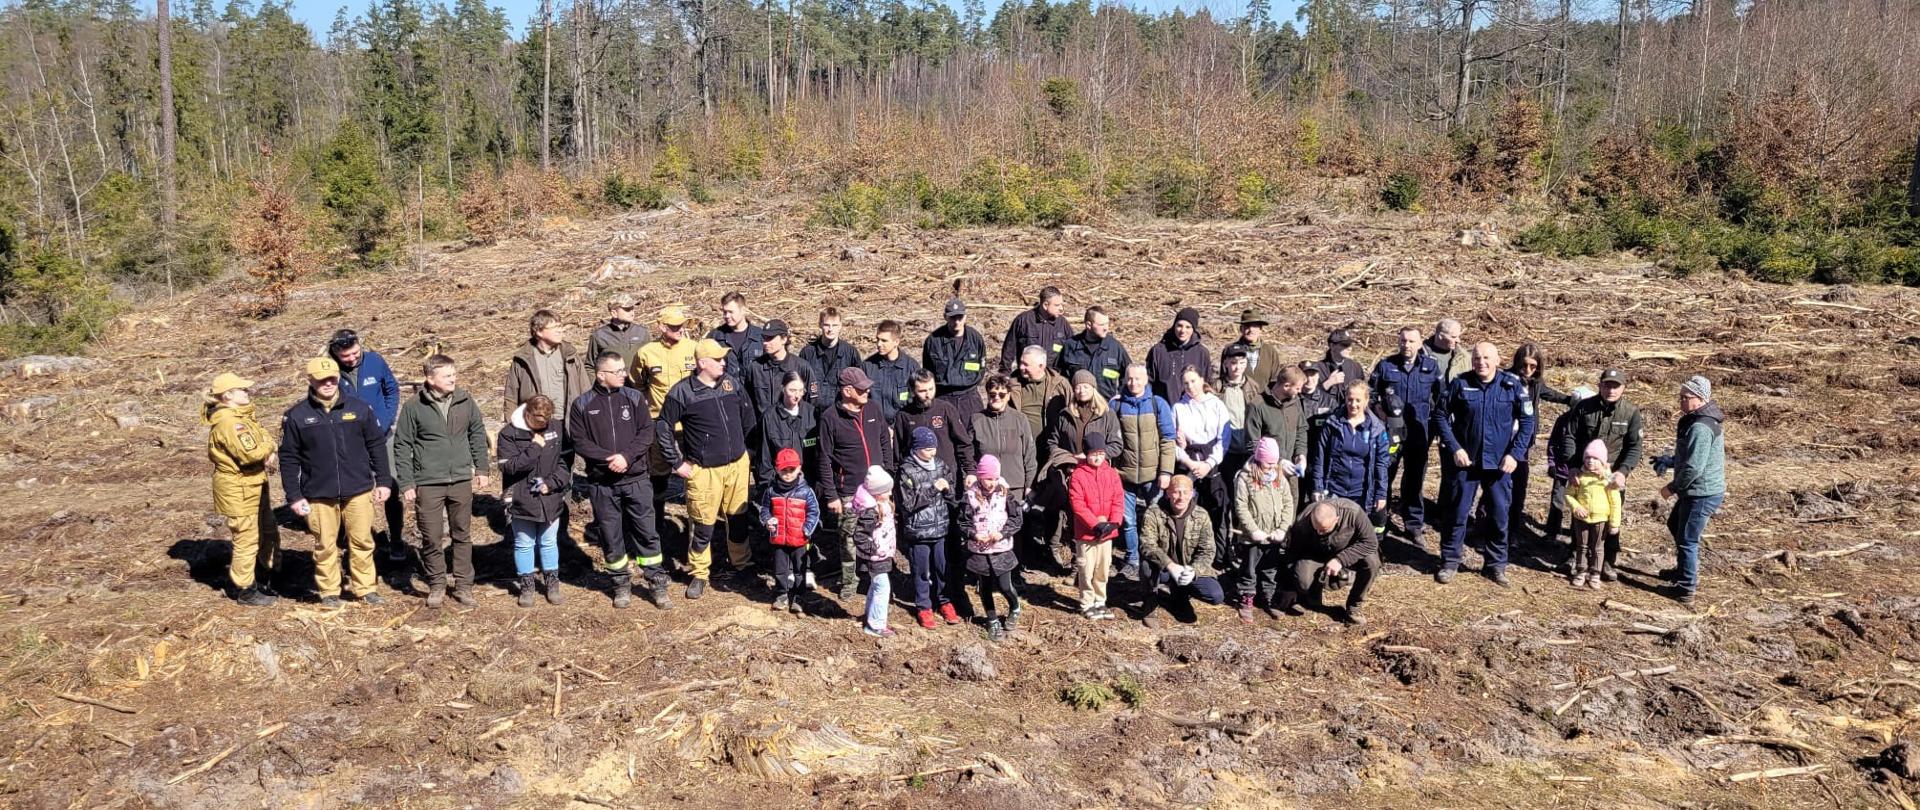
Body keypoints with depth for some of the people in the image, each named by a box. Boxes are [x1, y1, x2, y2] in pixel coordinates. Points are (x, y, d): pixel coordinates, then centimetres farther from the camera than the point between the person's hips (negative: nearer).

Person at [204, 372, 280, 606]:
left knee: (269, 532, 20)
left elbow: (264, 438, 11)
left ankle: (265, 580, 34)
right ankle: (246, 591, 15)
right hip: (239, 489, -10)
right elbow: (250, 453, -31)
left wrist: (269, 451, -12)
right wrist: (271, 446, -12)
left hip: (254, 484, 10)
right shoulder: (229, 422, -23)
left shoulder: (242, 416, 10)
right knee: (247, 539, 2)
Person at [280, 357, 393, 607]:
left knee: (362, 542, 8)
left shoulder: (359, 408, 1)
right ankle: (329, 592, 23)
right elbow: (288, 459, 1)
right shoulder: (296, 416, -2)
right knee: (325, 545, 8)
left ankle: (364, 588, 22)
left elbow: (377, 445, 7)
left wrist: (384, 481, 3)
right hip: (319, 494, -1)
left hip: (359, 490, 1)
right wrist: (294, 496, -3)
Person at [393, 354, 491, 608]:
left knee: (462, 535, 11)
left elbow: (477, 434, 11)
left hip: (461, 480, 2)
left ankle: (464, 585, 22)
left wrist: (482, 468, 8)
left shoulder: (465, 401, -2)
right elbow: (402, 447, -3)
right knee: (431, 538, 5)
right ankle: (436, 585, 21)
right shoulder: (414, 407, -9)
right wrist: (406, 483, -5)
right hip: (428, 483, -2)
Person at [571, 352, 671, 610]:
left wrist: (626, 456, -17)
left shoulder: (634, 398, 3)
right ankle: (622, 584, 24)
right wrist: (608, 458, -17)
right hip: (601, 483, 0)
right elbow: (578, 441, -5)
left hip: (636, 479, 0)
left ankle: (658, 584, 12)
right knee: (610, 536, 8)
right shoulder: (582, 404, 0)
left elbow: (646, 432, -3)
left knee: (646, 532, 2)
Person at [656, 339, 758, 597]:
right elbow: (663, 429, -6)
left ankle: (742, 564, 32)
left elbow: (748, 417, 15)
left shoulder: (732, 383, 2)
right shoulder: (682, 392, -12)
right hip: (704, 470, -4)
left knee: (738, 518, 14)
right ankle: (699, 574, 20)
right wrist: (677, 463, -5)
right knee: (704, 525, 3)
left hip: (737, 464, 4)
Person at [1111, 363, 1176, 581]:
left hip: (1152, 474, -1)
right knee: (1128, 520, 6)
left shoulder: (1158, 404, 0)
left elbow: (1168, 440, -2)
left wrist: (1166, 471, -8)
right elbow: (1109, 439, 5)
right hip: (1125, 473, 1)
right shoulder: (1116, 405, 2)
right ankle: (1133, 561, 20)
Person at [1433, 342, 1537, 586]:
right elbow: (1440, 416, 0)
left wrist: (1515, 454, -7)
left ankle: (1497, 565, 21)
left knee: (1500, 515, 7)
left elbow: (1527, 422, 1)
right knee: (1458, 513, 5)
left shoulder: (1513, 386, -3)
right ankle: (1449, 563, 16)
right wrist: (1454, 448, -9)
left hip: (1500, 464, 1)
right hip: (1466, 461, -1)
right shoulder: (1460, 384, -5)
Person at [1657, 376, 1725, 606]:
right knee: (1675, 525, 28)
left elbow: (1693, 467, -27)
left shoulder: (1700, 427, -26)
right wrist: (1669, 461, 10)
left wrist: (1672, 488, -16)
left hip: (1702, 493, -11)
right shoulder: (1703, 420, 9)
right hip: (1699, 490, 11)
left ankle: (1687, 588, 12)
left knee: (1687, 539, 0)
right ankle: (1684, 570, 44)